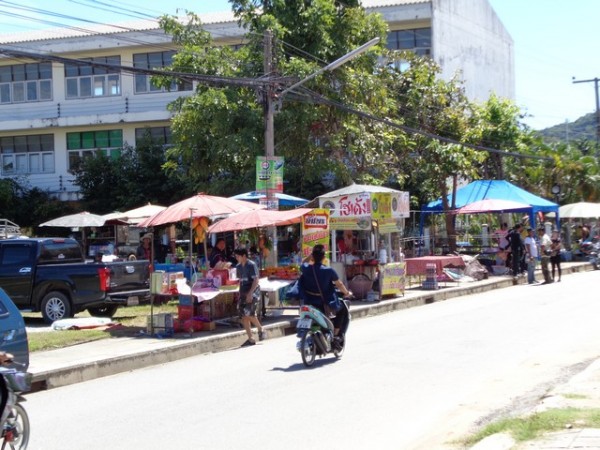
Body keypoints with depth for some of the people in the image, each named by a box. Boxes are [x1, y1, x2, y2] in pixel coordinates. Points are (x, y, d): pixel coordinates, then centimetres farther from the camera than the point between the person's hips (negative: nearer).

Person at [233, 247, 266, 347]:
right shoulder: (238, 267, 13)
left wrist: (250, 293, -22)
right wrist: (240, 294, 17)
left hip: (253, 293, -7)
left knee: (249, 313, -20)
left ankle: (261, 330, 1)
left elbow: (256, 280, -14)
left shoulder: (251, 265, -9)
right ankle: (250, 339, 6)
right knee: (243, 316, 0)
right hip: (243, 293, 7)